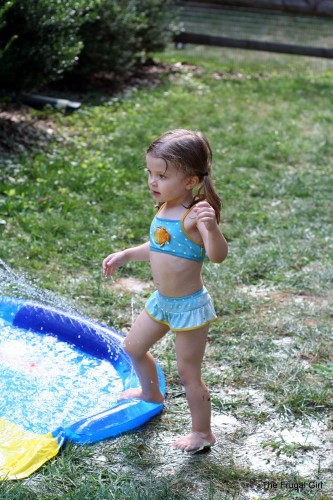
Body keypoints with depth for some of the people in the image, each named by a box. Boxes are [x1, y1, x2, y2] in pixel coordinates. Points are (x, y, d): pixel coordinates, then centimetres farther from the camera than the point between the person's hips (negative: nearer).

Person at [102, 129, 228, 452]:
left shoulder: (195, 214, -25)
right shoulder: (164, 209, 1)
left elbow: (217, 255, -39)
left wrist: (211, 226, -56)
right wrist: (126, 255, 22)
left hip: (189, 306, -9)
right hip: (162, 302, 9)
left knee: (188, 372, 3)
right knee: (133, 347, 25)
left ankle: (202, 433, 23)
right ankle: (151, 393, 53)